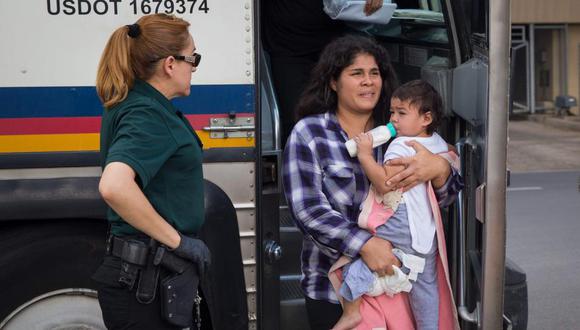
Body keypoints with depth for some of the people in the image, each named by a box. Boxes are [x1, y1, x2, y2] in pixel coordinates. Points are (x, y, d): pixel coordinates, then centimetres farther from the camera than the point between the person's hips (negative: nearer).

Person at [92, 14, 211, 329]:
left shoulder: (132, 104, 8)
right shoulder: (148, 116, -21)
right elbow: (113, 187, -37)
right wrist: (176, 240, -28)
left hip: (141, 273, 10)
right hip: (147, 281, -9)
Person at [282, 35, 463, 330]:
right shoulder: (308, 134, -4)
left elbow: (443, 198, 3)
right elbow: (308, 209, -14)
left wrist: (439, 167, -21)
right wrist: (364, 244, -26)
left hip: (393, 277, 3)